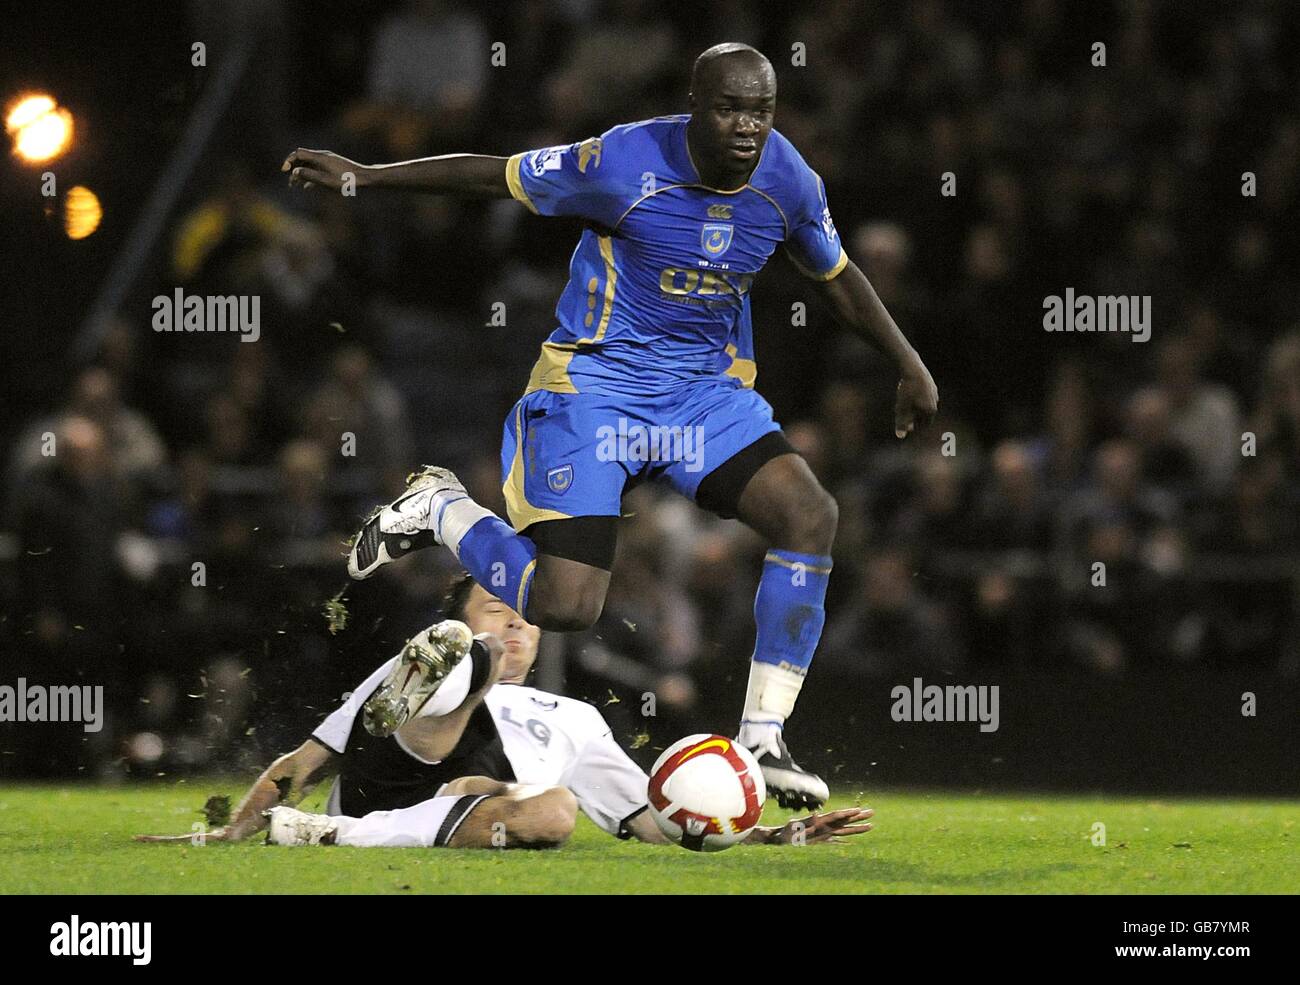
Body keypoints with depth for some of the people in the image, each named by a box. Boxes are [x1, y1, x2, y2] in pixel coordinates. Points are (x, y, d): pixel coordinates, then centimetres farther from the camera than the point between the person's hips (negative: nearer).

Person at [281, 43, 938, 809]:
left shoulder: (788, 179, -5)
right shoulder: (628, 162, -18)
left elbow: (837, 276, 16)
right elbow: (499, 176, -5)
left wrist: (910, 365, 16)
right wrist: (363, 177, -1)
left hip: (708, 393, 5)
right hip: (596, 386, -4)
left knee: (811, 515, -20)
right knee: (564, 607, -15)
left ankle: (763, 739, -8)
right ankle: (440, 510, 17)